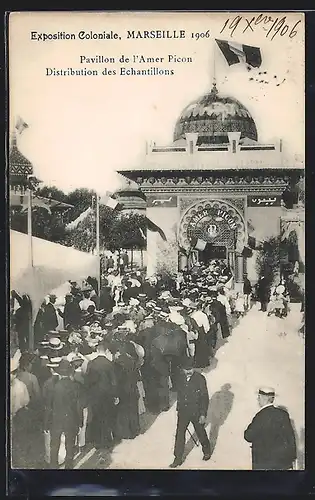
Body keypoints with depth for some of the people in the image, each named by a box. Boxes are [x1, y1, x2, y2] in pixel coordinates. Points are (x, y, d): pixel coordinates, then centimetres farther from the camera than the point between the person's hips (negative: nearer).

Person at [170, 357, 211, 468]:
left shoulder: (200, 379, -18)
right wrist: (178, 409, 16)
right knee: (179, 434, 4)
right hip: (183, 412, 4)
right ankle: (178, 458, 16)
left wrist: (203, 414, -14)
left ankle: (206, 451, 41)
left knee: (201, 433, 15)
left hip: (196, 412, -4)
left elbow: (205, 397, -14)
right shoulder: (181, 378, -4)